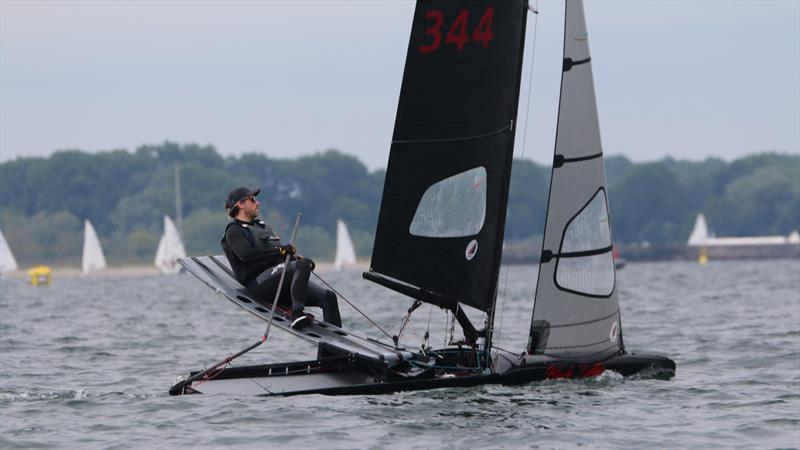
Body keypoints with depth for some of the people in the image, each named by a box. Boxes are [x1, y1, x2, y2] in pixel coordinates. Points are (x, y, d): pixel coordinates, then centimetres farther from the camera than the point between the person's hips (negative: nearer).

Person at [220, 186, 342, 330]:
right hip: (257, 282, -8)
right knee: (303, 265, -33)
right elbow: (246, 254, -16)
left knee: (328, 297, -9)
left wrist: (295, 257, 3)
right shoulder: (234, 231, 3)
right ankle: (297, 314, -44)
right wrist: (280, 250, -16)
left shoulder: (263, 226, 30)